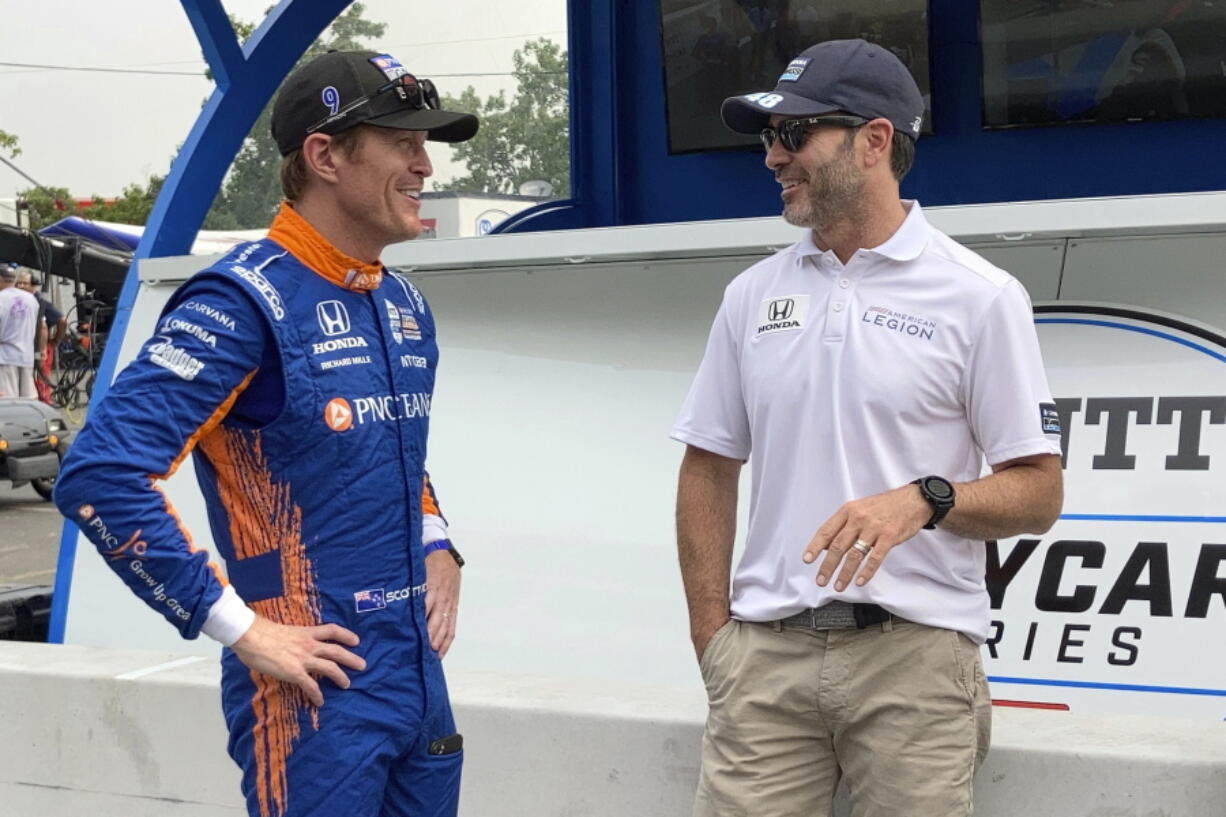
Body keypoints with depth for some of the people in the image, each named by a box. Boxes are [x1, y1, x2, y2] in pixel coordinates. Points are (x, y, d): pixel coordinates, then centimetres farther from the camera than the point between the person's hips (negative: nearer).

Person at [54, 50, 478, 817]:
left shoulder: (405, 304, 10)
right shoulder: (245, 301, -16)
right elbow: (100, 475, -23)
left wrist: (437, 548, 9)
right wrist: (240, 628, -20)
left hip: (421, 683, 8)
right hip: (315, 697, -8)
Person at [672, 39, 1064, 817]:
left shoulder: (980, 296, -2)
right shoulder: (753, 294, 11)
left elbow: (1037, 493, -2)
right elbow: (709, 469, 15)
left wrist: (924, 500, -20)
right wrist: (712, 636, 6)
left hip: (915, 655, -3)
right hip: (766, 652, 3)